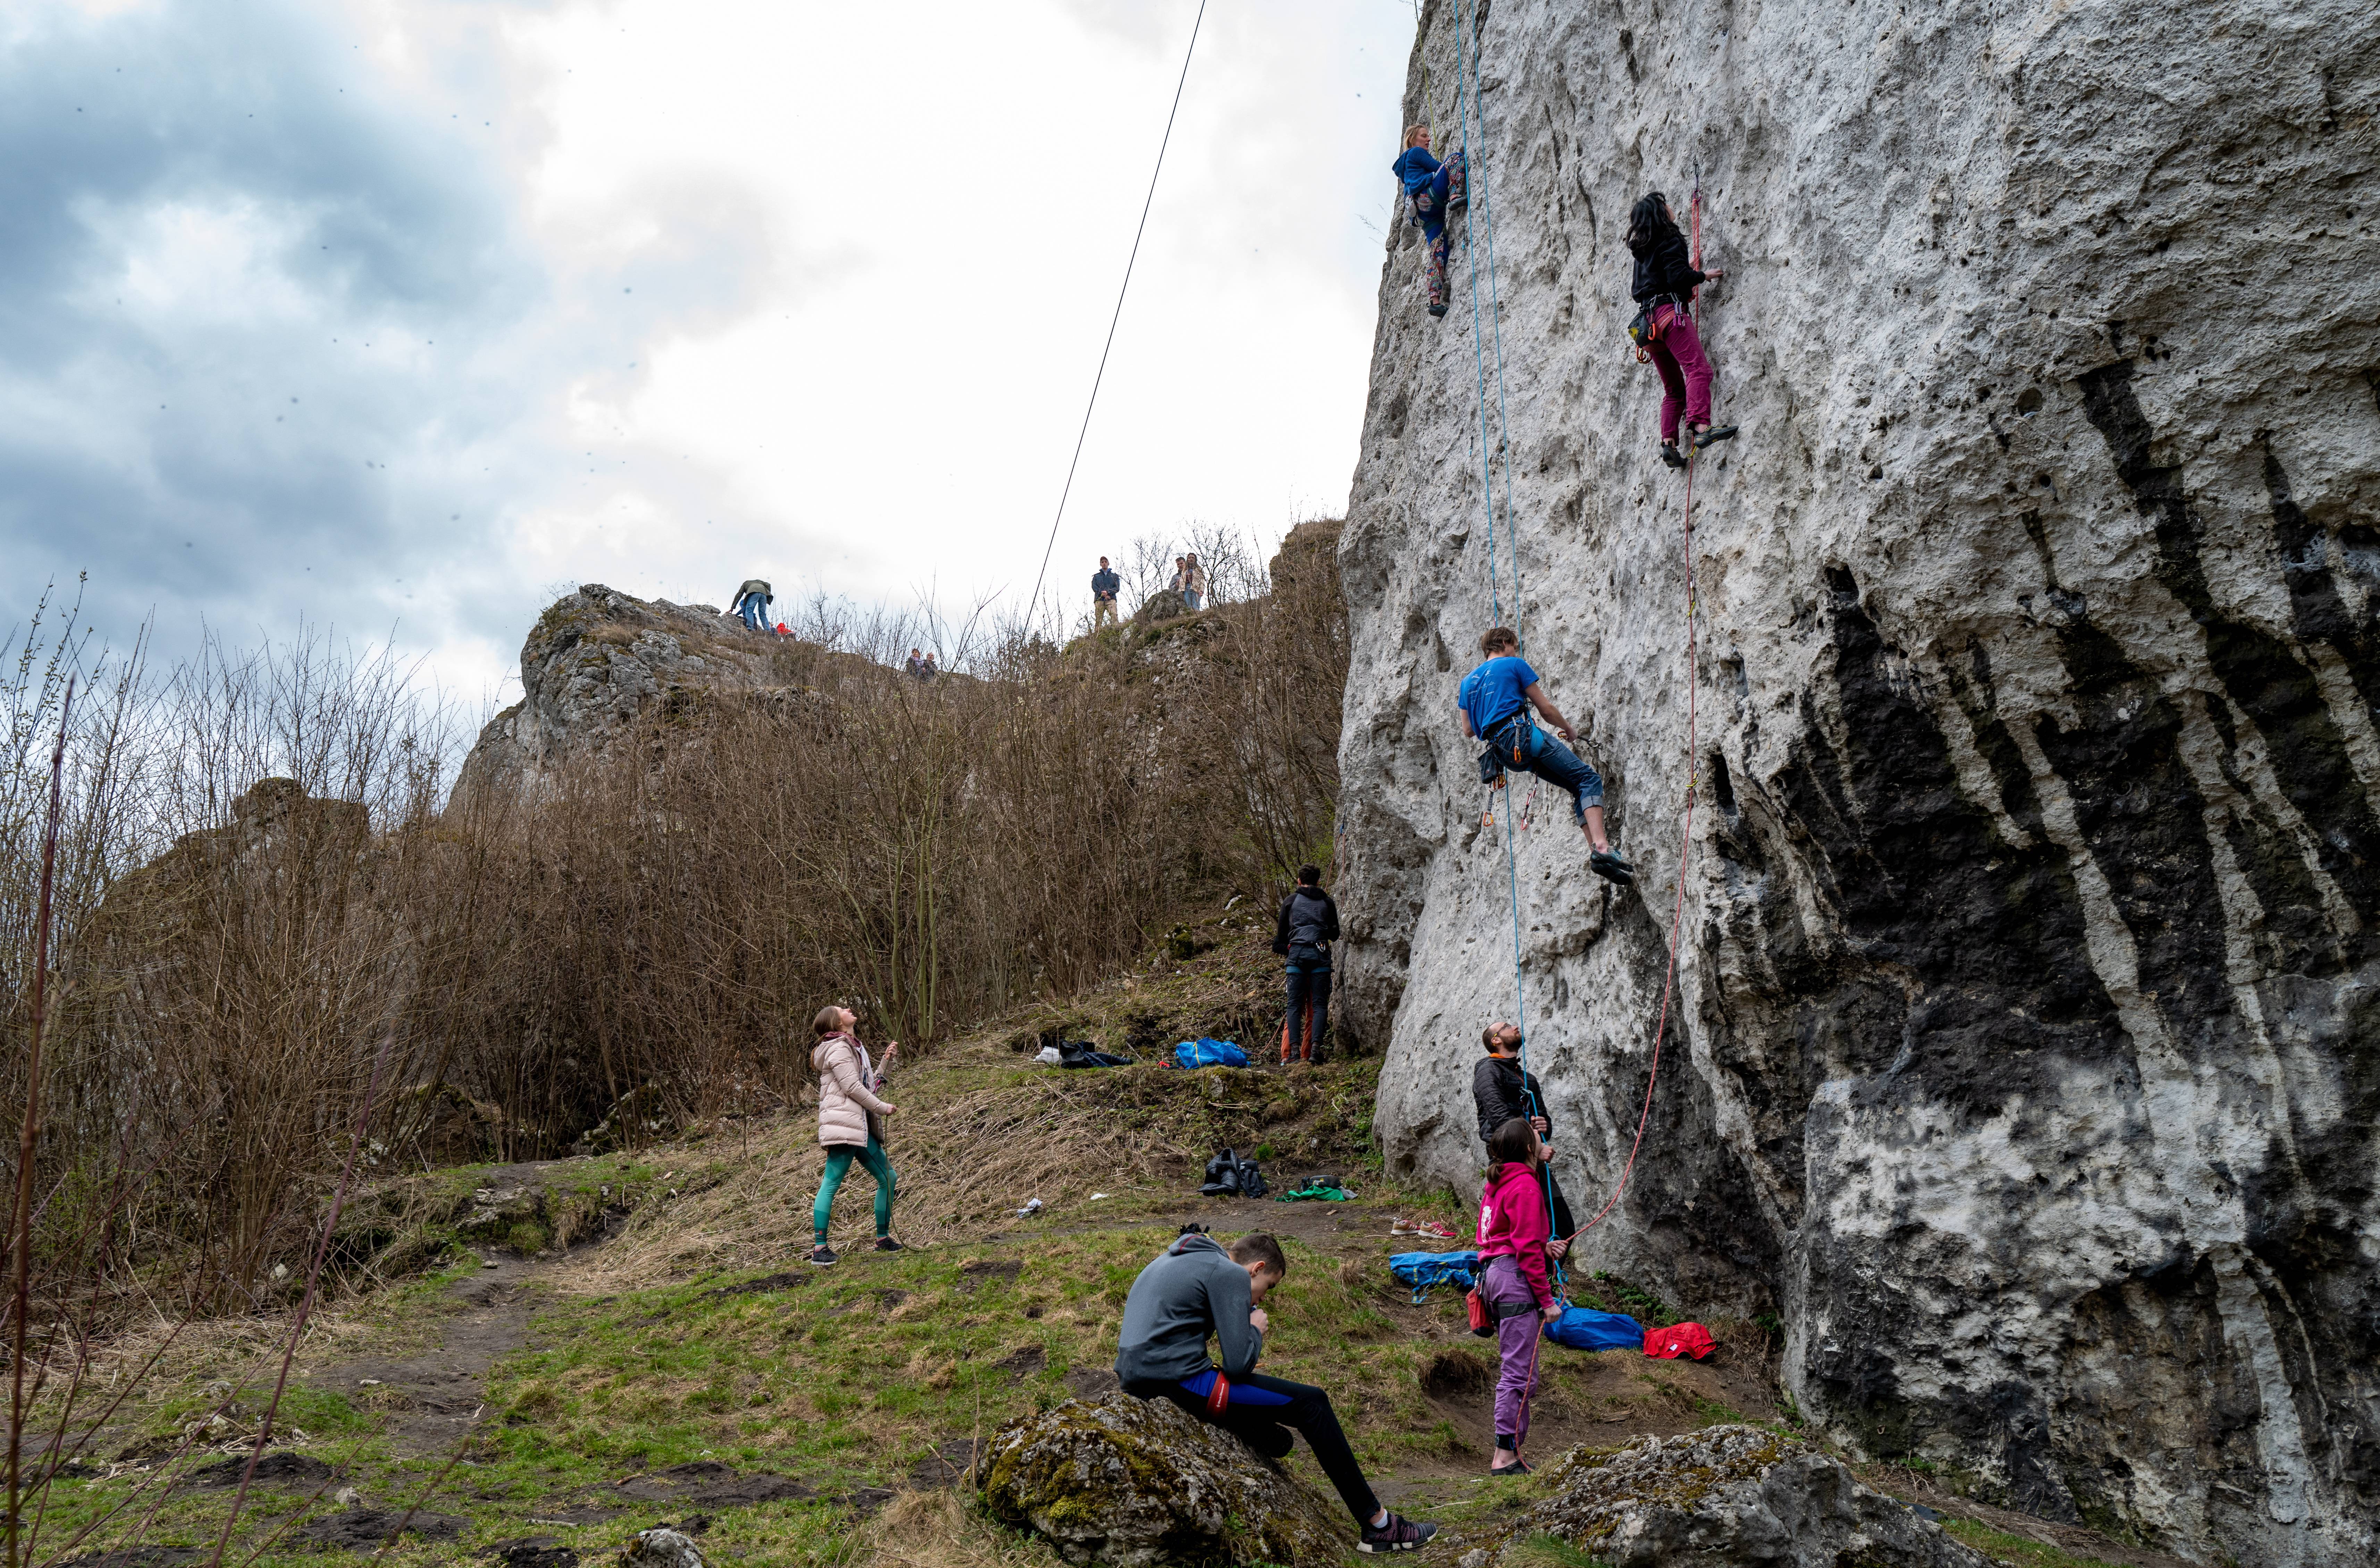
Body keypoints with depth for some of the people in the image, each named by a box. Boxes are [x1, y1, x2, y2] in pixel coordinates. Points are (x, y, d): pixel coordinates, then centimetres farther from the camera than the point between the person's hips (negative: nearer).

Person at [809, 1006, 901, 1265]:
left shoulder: (854, 1048, 23)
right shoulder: (838, 1048, -7)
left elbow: (871, 1085, 26)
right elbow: (852, 1087, -14)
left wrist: (887, 1060, 17)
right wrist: (882, 1108, -6)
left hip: (861, 1126, 10)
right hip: (843, 1124, -10)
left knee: (887, 1178, 11)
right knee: (831, 1184, -10)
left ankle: (883, 1238, 20)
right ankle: (819, 1248, -10)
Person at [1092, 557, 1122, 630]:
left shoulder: (1115, 576, 22)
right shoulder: (1096, 576, 23)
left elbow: (1117, 588, 9)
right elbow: (1094, 587, 7)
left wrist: (1108, 592, -10)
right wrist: (1104, 595, -7)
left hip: (1111, 599, -1)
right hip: (1099, 600, 1)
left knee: (1114, 615, -25)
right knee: (1098, 619, -11)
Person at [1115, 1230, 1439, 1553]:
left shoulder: (1176, 1261, 21)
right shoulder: (1231, 1274, -8)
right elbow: (1239, 1364, -14)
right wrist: (1256, 1331, 6)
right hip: (1176, 1381, -10)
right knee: (1311, 1402, -1)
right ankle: (1379, 1525, 5)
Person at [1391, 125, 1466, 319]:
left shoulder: (1406, 164, 38)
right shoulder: (1416, 153, 12)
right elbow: (1438, 169, 7)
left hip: (1423, 213, 8)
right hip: (1428, 197, -8)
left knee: (1439, 252, -5)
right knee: (1456, 158, -10)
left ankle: (1435, 300, -19)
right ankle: (1455, 197, -34)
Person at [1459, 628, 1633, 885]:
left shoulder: (1467, 681, 24)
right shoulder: (1515, 664, 7)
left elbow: (1468, 731, 23)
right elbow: (1547, 709, 6)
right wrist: (1569, 730, 22)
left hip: (1502, 753, 7)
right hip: (1523, 735, -7)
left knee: (1579, 788, 11)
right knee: (1589, 779, -8)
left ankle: (1596, 852, -6)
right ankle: (1601, 847, -29)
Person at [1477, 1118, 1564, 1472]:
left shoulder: (1498, 1183, 16)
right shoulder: (1525, 1185, -11)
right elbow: (1528, 1248, -15)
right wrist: (1546, 1299, -13)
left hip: (1493, 1272, 10)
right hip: (1515, 1275, -10)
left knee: (1516, 1368, 14)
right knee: (1521, 1373, -7)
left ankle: (1510, 1451, 16)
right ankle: (1506, 1455, -7)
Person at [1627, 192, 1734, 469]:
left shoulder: (1642, 250, 24)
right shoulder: (1670, 241, 0)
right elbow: (1677, 277, -12)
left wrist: (1685, 270, 35)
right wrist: (1704, 276, 4)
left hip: (1649, 319, 9)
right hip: (1670, 312, -9)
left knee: (1674, 389, 10)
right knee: (1698, 368, -23)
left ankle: (1668, 443, -4)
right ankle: (1700, 427, -43)